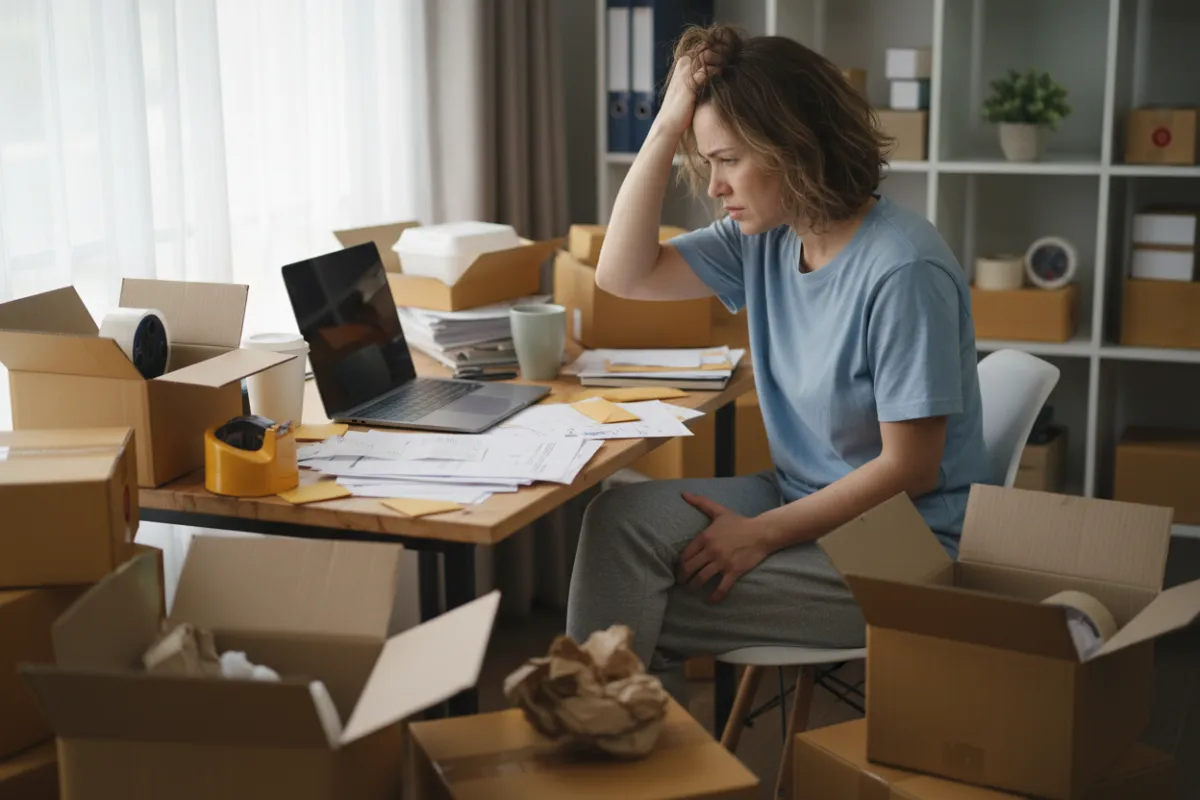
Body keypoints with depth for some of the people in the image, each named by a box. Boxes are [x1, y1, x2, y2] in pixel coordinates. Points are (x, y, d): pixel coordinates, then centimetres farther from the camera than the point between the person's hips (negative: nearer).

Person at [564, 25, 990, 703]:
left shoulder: (903, 270, -23)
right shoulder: (767, 237, 2)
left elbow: (910, 468, -21)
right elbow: (625, 274, 3)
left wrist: (762, 534, -18)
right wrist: (668, 126, -5)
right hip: (803, 498, 8)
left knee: (642, 619, -14)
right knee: (622, 518, -13)